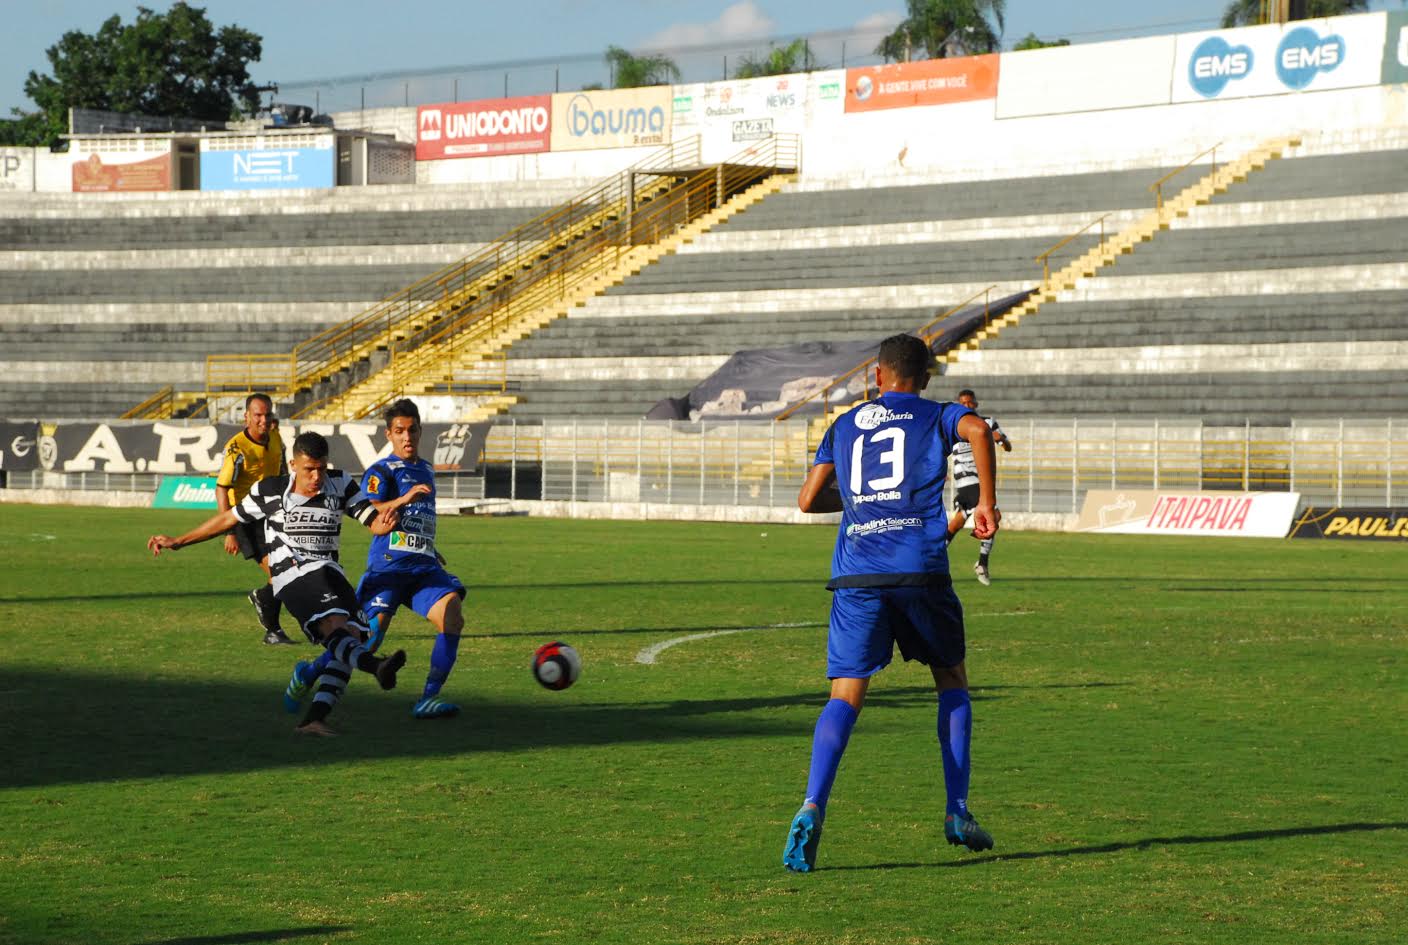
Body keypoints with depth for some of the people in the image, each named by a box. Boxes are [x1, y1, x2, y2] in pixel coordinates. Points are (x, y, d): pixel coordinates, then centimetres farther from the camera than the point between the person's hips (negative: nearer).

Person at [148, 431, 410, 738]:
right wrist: (178, 542, 21)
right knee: (335, 626, -30)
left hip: (329, 573, 5)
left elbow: (375, 522, 0)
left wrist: (385, 522, -26)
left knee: (353, 637, -16)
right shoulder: (269, 491, 2)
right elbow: (228, 519, 15)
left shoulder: (341, 485, 6)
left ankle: (314, 718, -18)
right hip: (292, 576, -5)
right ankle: (376, 665, -61)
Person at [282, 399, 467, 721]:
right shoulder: (380, 471, -2)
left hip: (423, 567, 6)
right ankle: (307, 673, 9)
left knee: (452, 619, -18)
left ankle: (427, 699, -12)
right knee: (369, 639, -15)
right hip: (389, 565, -6)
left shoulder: (426, 471, 22)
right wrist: (404, 499, -32)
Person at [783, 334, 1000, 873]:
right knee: (951, 681, 18)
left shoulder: (843, 426, 20)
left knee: (846, 696, -2)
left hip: (856, 575, 2)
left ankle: (812, 807, -24)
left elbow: (808, 500, 17)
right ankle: (957, 811, 12)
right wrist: (986, 501, -5)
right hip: (920, 568, -1)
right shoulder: (938, 417, 12)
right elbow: (977, 430, -11)